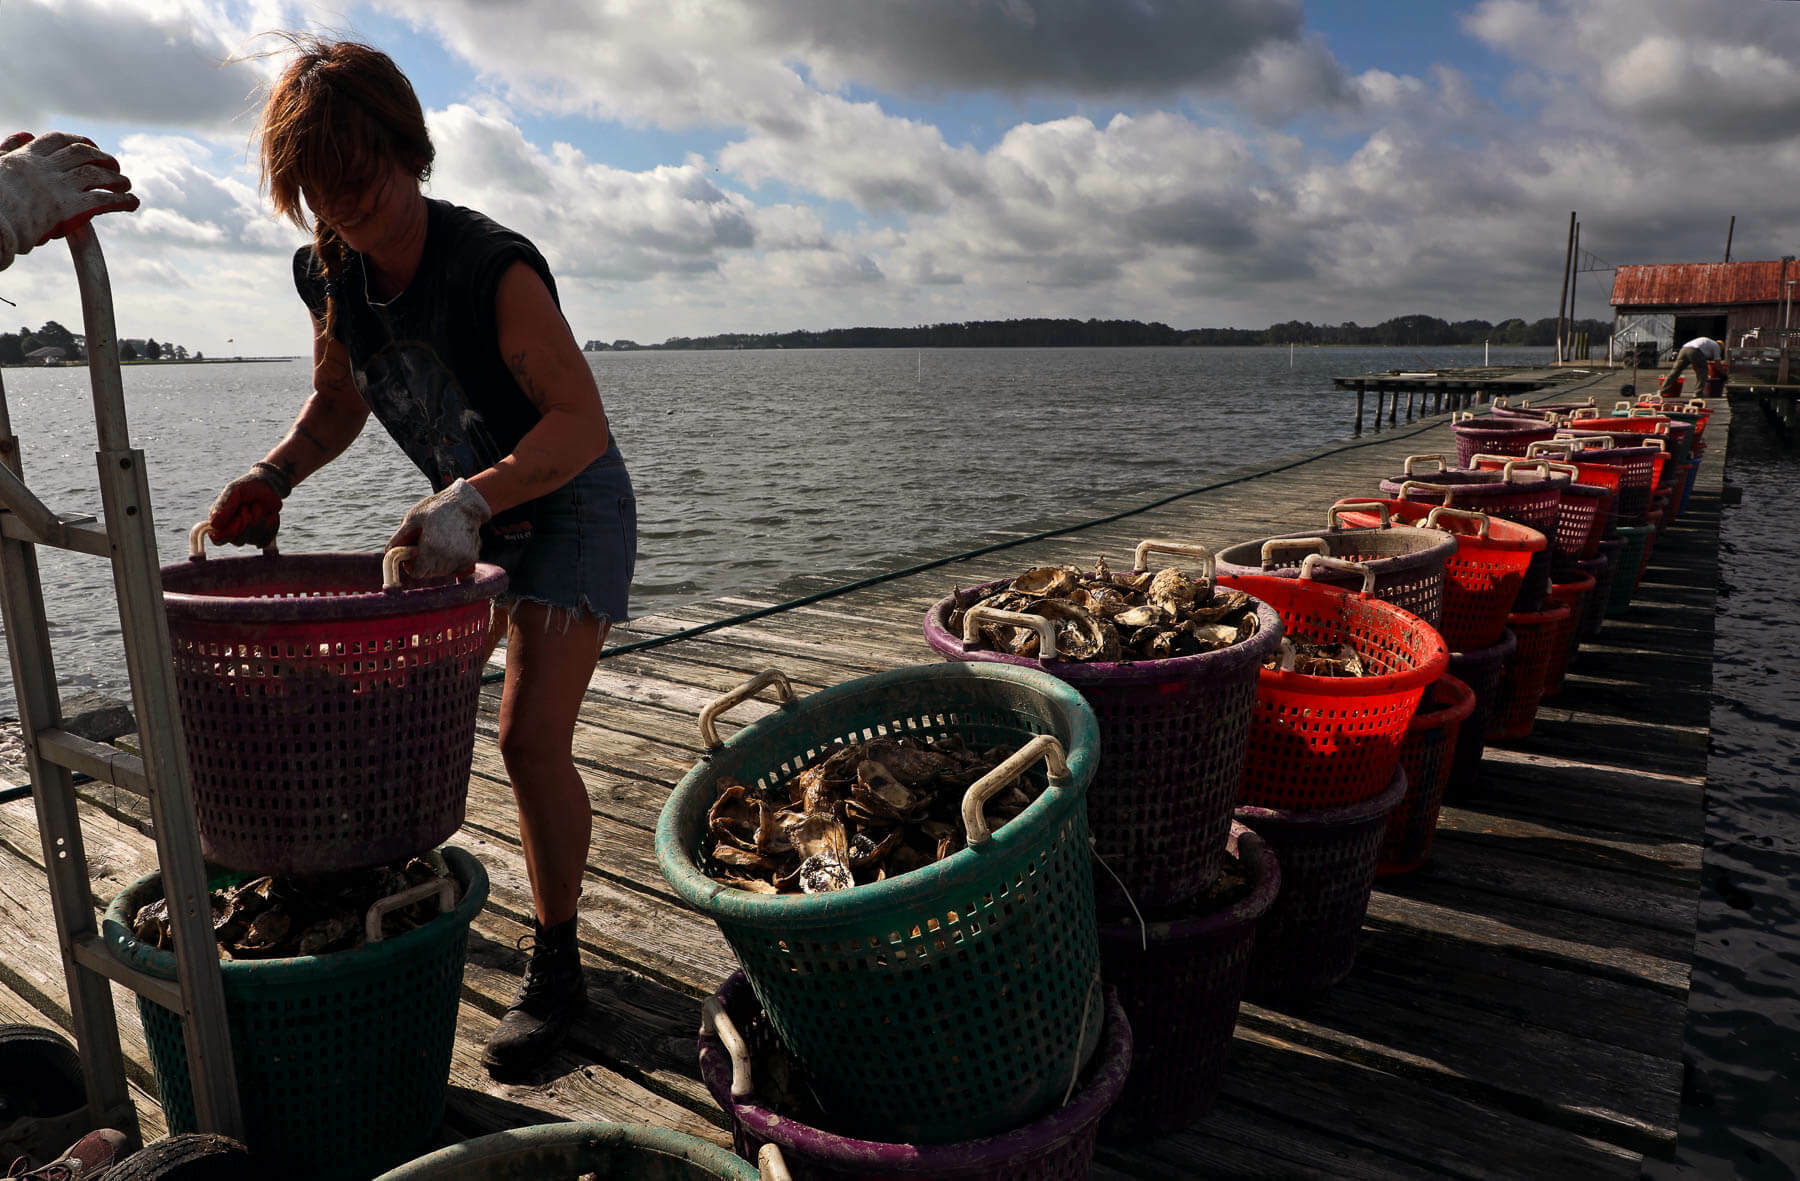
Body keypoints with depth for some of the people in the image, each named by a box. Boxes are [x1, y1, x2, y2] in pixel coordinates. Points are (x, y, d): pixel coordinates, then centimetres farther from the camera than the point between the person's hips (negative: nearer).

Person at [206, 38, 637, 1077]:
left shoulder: (493, 266, -27)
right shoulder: (328, 271, -5)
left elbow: (582, 422, -31)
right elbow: (340, 402, 10)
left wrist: (473, 499, -44)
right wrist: (274, 474, -8)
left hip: (568, 506, -7)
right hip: (470, 513, 7)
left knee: (531, 737, -15)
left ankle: (557, 964, 3)